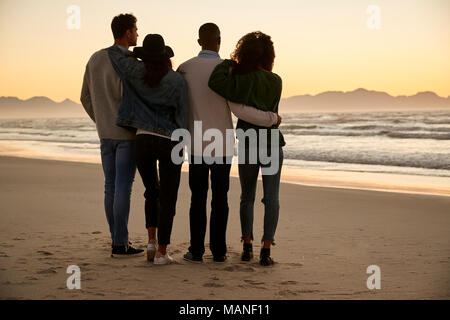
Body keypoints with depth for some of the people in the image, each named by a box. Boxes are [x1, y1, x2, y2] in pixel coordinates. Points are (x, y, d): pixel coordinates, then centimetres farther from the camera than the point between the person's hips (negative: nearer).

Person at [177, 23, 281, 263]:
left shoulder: (185, 69, -2)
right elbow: (240, 110, -20)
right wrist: (271, 119, -7)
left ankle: (196, 250, 7)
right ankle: (218, 251, 8)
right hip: (222, 146, -1)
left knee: (198, 198, 8)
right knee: (220, 199, 6)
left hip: (197, 146, 2)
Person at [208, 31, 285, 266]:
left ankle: (247, 247, 12)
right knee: (271, 198, 2)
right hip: (271, 143, 0)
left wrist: (227, 64, -6)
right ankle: (266, 249, -5)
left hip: (247, 144, 0)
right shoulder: (276, 81, -2)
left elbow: (215, 82, -26)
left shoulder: (240, 81, -11)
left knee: (247, 197, 14)